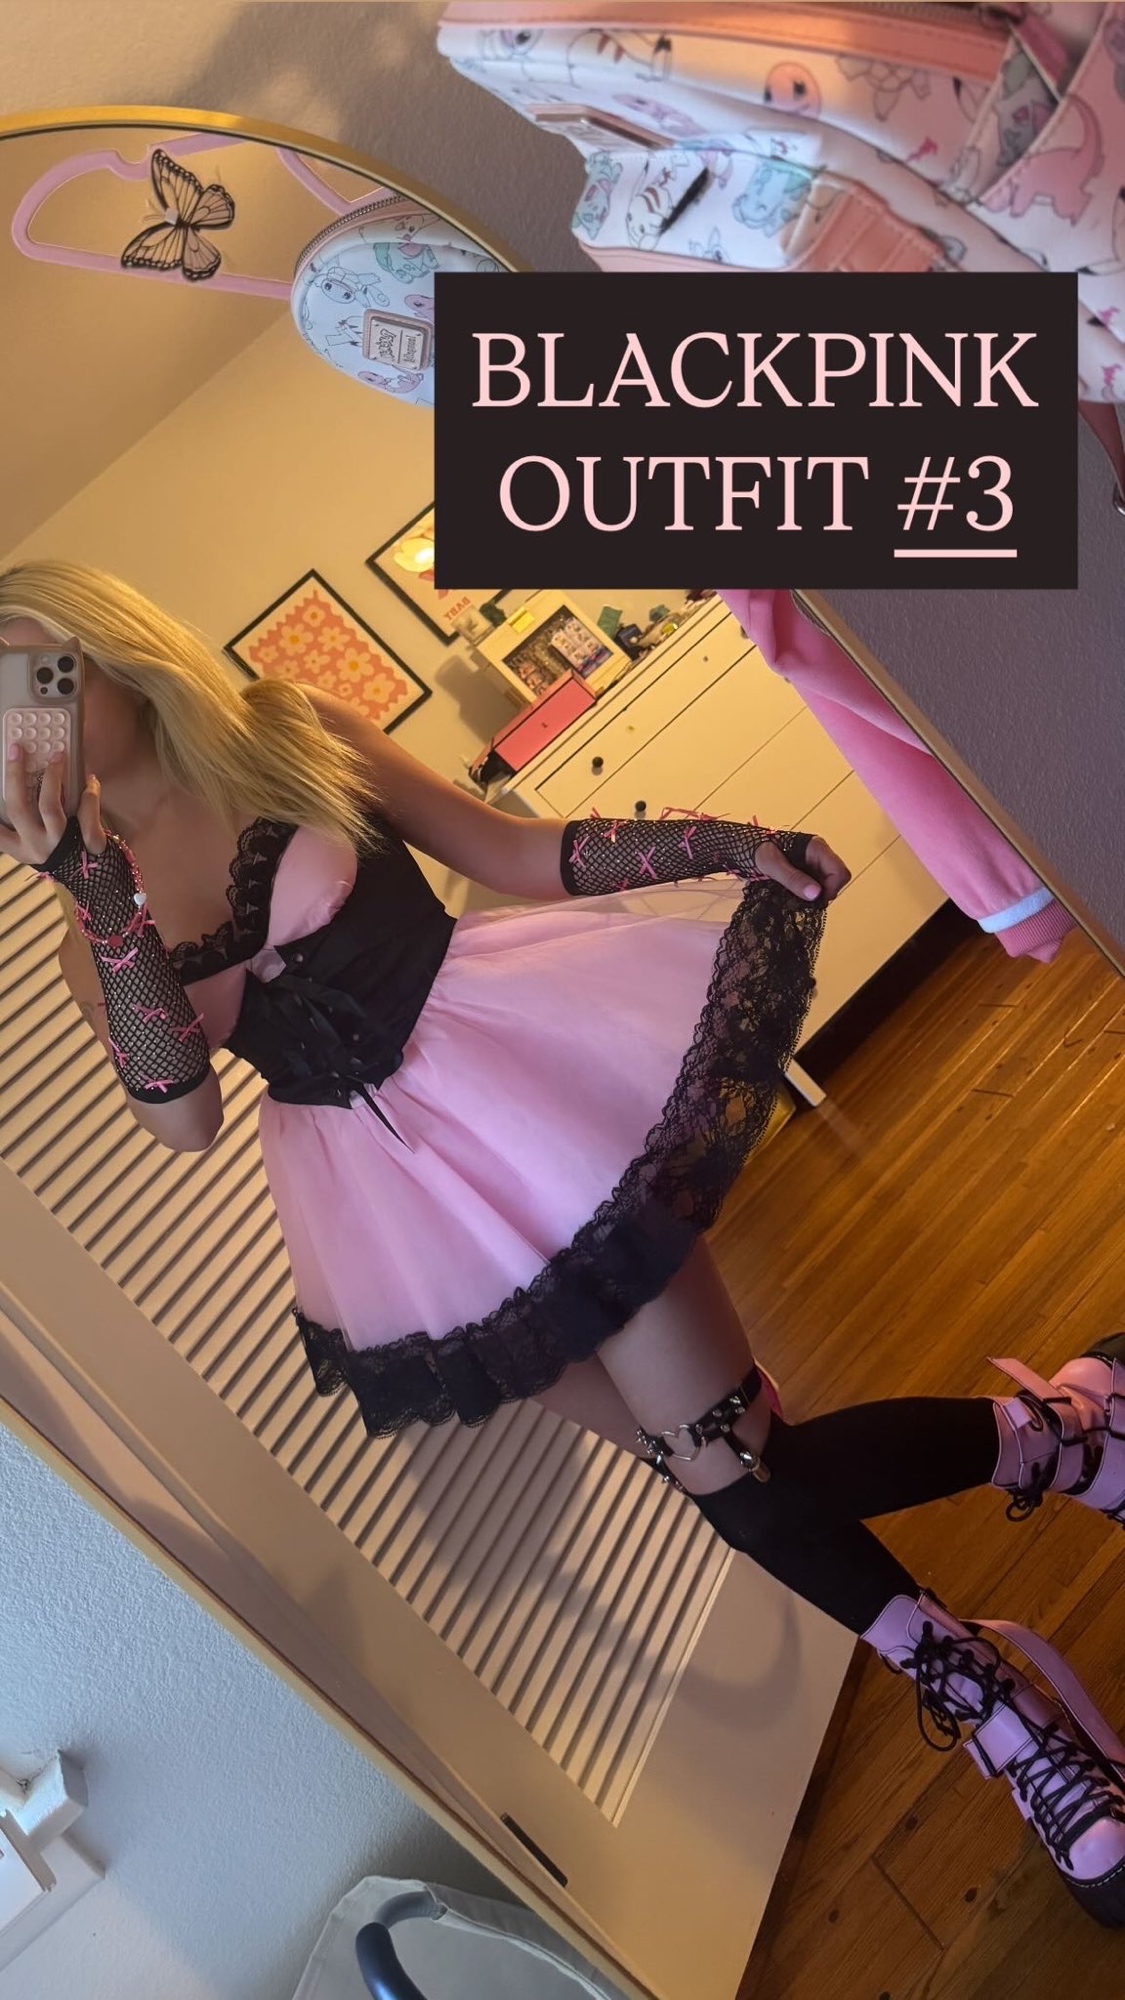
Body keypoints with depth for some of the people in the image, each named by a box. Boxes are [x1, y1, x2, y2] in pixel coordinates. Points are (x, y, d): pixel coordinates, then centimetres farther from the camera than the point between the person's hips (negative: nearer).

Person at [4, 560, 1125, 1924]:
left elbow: (511, 852, 4)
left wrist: (722, 842, -6)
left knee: (726, 1458, -7)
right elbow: (181, 1118, -10)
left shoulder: (286, 733, 2)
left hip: (516, 1086, -2)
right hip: (386, 1193, 3)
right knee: (718, 1465, 5)